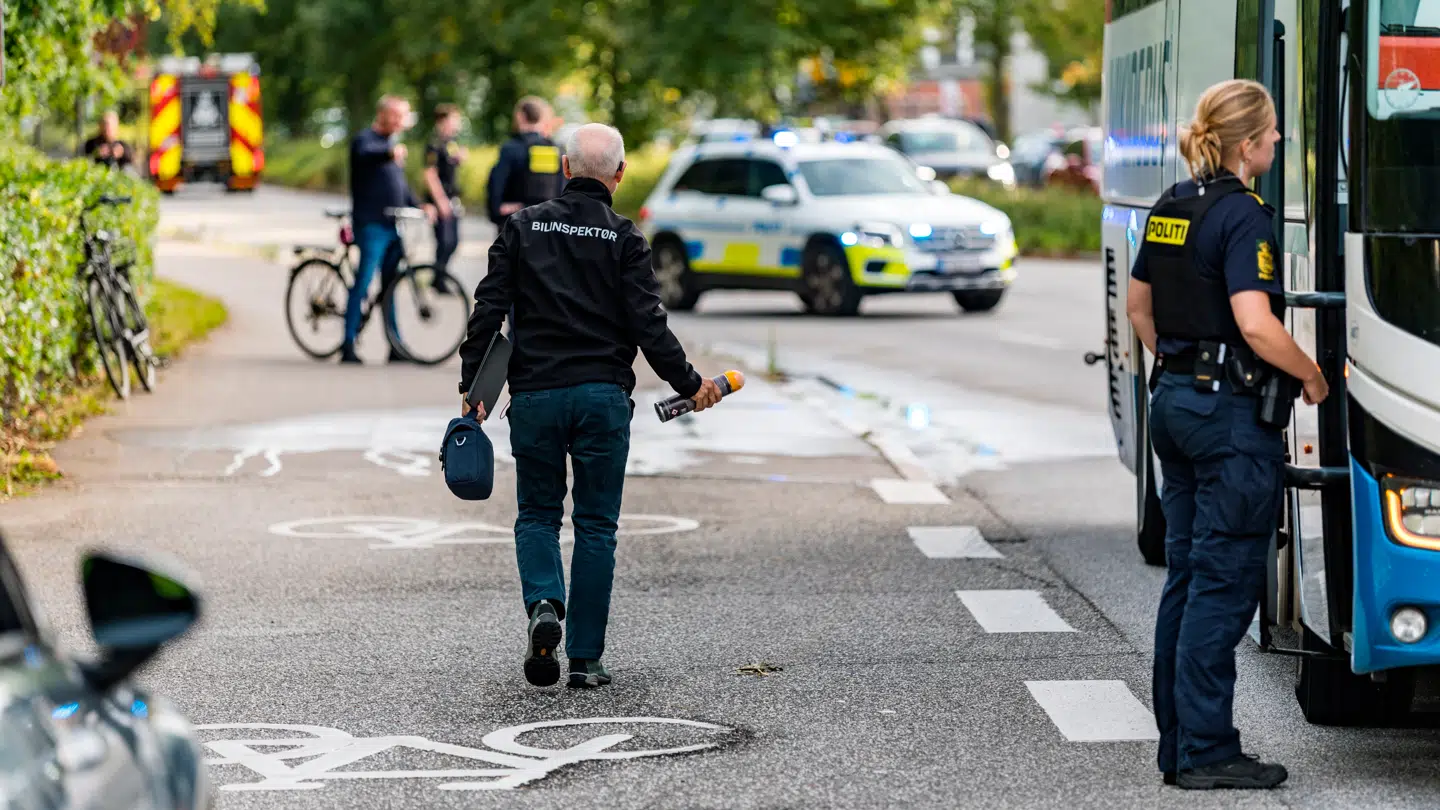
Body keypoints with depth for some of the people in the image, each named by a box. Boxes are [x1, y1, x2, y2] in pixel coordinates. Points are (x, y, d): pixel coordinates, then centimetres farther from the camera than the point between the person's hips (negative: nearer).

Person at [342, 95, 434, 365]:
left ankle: (396, 348, 13)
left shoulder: (392, 143, 21)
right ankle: (348, 345, -7)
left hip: (393, 226, 8)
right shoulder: (366, 139, -6)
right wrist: (390, 153, -51)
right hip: (371, 225, -8)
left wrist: (419, 206, 14)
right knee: (362, 284, -10)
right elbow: (365, 154, -31)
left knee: (390, 287, 10)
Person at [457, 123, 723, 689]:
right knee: (596, 526, 6)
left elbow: (488, 309, 0)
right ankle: (585, 659, 6)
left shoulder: (523, 227, 4)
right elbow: (648, 325, -7)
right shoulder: (623, 239, -2)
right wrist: (690, 385, 4)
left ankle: (544, 605, -13)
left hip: (534, 395, 1)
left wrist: (472, 384, 7)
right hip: (603, 395, -1)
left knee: (537, 514, 15)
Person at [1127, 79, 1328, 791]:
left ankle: (1178, 745, 17)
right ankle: (1207, 752, -2)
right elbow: (1256, 325, -23)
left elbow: (1138, 306, 20)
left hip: (1174, 402, 9)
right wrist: (1313, 378, -9)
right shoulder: (1242, 216, -16)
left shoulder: (1171, 209, 10)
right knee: (1223, 584, -4)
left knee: (1186, 577, 13)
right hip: (1232, 412, -9)